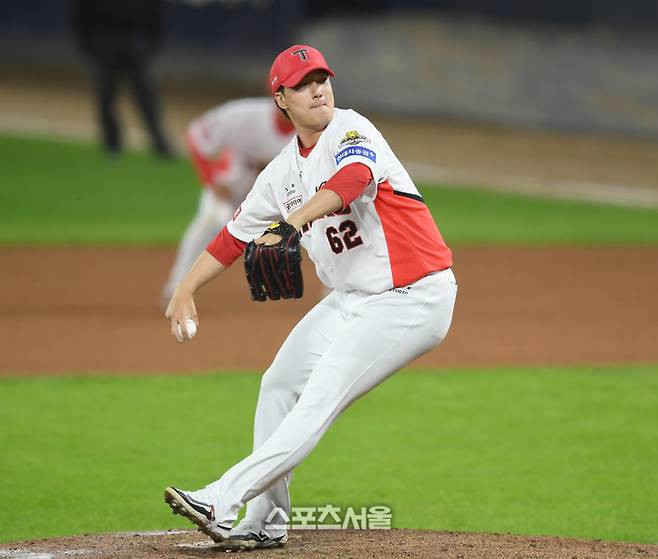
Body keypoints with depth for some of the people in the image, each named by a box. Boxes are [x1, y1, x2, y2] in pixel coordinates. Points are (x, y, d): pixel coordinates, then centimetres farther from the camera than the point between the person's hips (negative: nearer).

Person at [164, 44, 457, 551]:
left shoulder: (351, 131, -15)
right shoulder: (284, 171, 8)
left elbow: (353, 178, -38)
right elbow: (237, 234, 17)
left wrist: (292, 223, -52)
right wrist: (185, 290, 8)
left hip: (412, 297, -9)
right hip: (351, 300, 9)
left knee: (320, 400, -16)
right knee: (279, 386, 13)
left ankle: (222, 501, -19)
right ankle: (266, 523, 23)